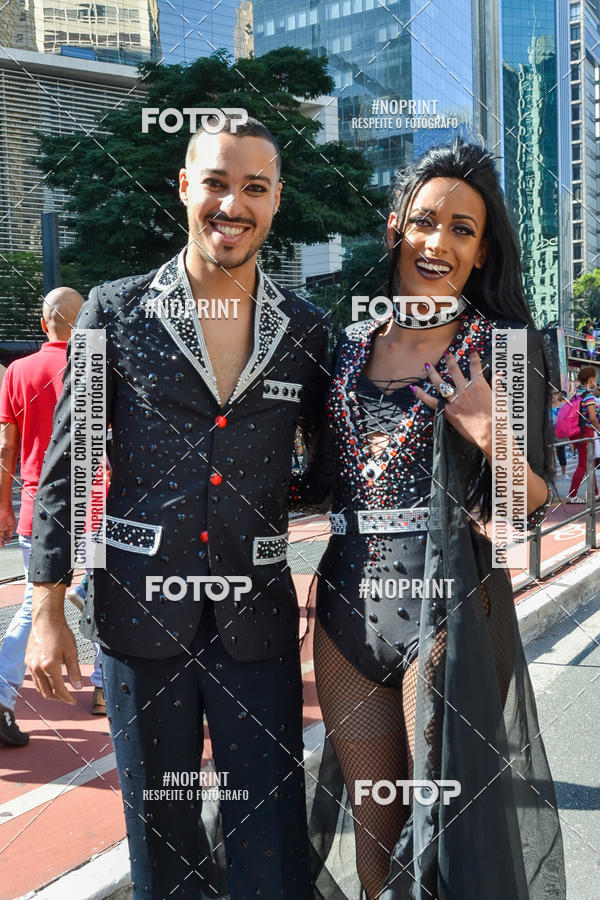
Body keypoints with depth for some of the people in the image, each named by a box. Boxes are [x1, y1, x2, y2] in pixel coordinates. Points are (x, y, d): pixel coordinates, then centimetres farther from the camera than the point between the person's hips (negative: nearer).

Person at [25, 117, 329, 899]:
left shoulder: (306, 330, 3)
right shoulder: (116, 312, -1)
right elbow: (67, 467, 1)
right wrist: (48, 612, -1)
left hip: (257, 620, 1)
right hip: (142, 613, 0)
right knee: (161, 835, 17)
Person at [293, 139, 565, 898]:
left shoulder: (504, 345, -2)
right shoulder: (353, 342, 9)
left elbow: (534, 502, -3)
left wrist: (489, 435, -20)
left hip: (447, 604, -3)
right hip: (348, 602, 4)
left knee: (444, 821, 10)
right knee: (373, 825, 16)